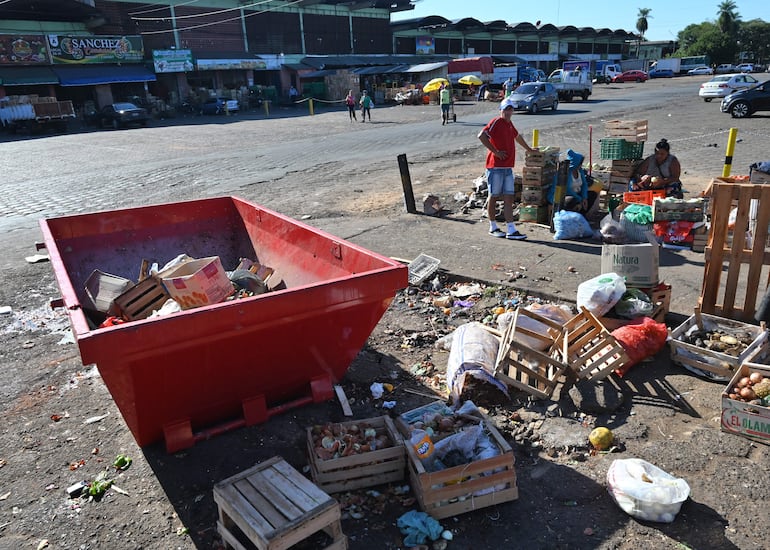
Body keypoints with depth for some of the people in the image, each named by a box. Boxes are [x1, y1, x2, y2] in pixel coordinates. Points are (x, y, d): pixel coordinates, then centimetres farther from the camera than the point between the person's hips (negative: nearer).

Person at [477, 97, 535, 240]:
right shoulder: (496, 122, -8)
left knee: (509, 198, 1)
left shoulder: (510, 124, 17)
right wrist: (495, 151, -19)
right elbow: (482, 136, -23)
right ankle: (493, 227, 15)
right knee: (494, 197, 3)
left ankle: (511, 231, -1)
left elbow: (518, 137, 37)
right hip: (495, 166, -7)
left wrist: (529, 149, 46)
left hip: (508, 167, 8)